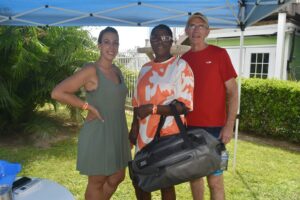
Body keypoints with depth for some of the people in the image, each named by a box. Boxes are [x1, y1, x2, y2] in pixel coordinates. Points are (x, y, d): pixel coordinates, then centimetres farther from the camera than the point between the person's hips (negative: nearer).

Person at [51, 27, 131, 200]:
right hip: (98, 134, -8)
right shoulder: (91, 71, -16)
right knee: (97, 182, 11)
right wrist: (88, 106, -17)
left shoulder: (117, 71, 8)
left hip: (117, 133, 8)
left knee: (117, 178, 20)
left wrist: (127, 133, 16)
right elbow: (57, 92, -19)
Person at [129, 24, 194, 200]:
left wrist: (153, 109, -22)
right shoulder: (146, 68, 11)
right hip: (144, 134, 6)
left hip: (168, 135, -6)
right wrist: (134, 126, 6)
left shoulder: (181, 66, -9)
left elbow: (185, 105, -16)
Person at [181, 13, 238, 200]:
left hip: (214, 127, -4)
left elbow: (232, 91, -5)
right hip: (189, 127, 4)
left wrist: (229, 125, -13)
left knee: (215, 180, 2)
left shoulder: (219, 53, -3)